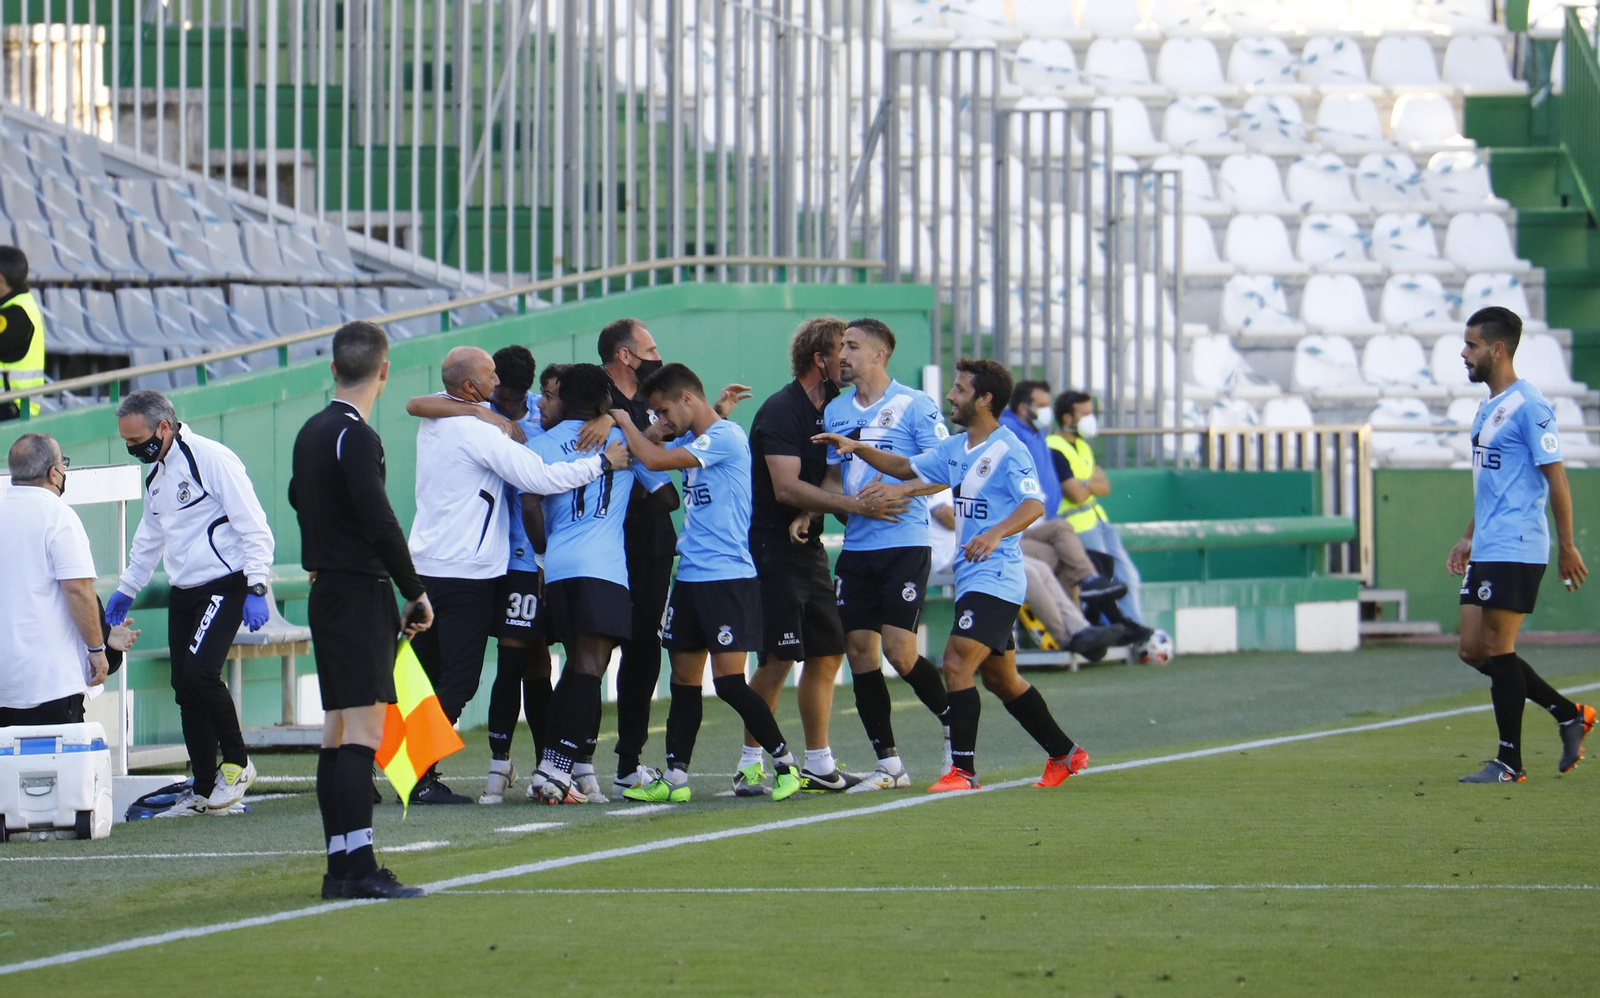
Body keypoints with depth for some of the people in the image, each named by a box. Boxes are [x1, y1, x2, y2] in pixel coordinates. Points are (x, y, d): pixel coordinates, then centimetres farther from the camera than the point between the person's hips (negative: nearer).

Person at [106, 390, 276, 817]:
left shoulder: (213, 460, -14)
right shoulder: (157, 474, 14)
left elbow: (253, 528, -15)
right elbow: (149, 538, 30)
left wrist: (256, 588, -19)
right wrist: (126, 589, 33)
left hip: (224, 586, -8)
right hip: (183, 591, 8)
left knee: (199, 673, -21)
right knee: (185, 686, 4)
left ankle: (237, 763, -1)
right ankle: (204, 789, 12)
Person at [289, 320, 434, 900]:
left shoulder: (312, 432, 13)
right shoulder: (356, 437, -15)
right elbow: (381, 524, -20)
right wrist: (415, 593, -11)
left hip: (327, 593, 9)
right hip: (359, 595, -9)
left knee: (338, 731, 11)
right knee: (362, 729, -13)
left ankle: (340, 865, 12)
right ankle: (358, 865, -19)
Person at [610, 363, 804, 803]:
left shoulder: (726, 437, -13)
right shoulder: (691, 443, 16)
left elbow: (655, 460, -17)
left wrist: (625, 422, -3)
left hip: (729, 577, -9)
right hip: (690, 577, 9)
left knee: (730, 682, -11)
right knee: (684, 680, 7)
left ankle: (786, 762, 1)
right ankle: (675, 778, 8)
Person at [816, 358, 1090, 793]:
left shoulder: (1008, 451, -13)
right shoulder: (955, 449, 14)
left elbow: (1033, 505, -23)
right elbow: (905, 467, 24)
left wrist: (996, 533, -38)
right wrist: (858, 449, 11)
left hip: (995, 577, -9)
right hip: (971, 578, 9)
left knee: (956, 663, -17)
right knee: (999, 678, 15)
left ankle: (963, 770, -14)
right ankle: (1065, 753, 28)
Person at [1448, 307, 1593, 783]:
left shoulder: (1528, 406, -12)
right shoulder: (1487, 408, 17)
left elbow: (1555, 478, -13)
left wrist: (1567, 546, -13)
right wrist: (1469, 538, 23)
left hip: (1516, 550, -10)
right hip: (1487, 550, 10)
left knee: (1497, 648, -8)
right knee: (1472, 650, 8)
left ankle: (1510, 762, -1)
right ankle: (1569, 715, 18)